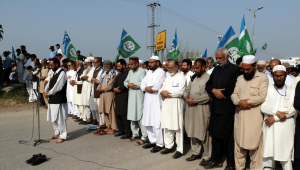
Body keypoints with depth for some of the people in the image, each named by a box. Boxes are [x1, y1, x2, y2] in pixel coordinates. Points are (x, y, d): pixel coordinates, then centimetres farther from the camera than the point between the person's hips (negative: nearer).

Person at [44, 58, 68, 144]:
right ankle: (57, 133, 30)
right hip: (53, 99, 10)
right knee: (54, 118, 17)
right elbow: (50, 83, 17)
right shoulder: (55, 73, 17)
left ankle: (62, 136, 5)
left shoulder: (62, 73, -14)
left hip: (59, 100, -10)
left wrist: (49, 93, -11)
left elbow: (58, 87, -20)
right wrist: (46, 91, 0)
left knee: (60, 118, -4)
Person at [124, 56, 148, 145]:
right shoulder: (130, 71, 16)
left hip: (139, 97, -8)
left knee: (140, 116, -9)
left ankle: (144, 137, -3)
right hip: (131, 96, 8)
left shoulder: (142, 71, -10)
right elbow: (125, 81, 14)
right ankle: (135, 134, 27)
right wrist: (128, 85, -7)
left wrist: (133, 84, -10)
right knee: (132, 116, 13)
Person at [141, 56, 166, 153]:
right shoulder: (149, 72, 16)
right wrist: (149, 88, -10)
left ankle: (159, 144, 5)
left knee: (156, 123, -6)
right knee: (148, 122, 13)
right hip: (148, 100, 8)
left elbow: (156, 87, -20)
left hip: (156, 101, -8)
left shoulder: (161, 72, -9)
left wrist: (146, 88, -4)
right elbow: (142, 85, 9)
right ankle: (152, 141, 27)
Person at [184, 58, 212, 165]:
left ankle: (207, 156, 14)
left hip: (202, 108, -7)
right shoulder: (194, 77, 13)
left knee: (203, 132, 0)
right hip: (191, 107, 7)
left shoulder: (208, 78, -11)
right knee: (192, 131, 14)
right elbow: (187, 89, 14)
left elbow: (207, 95, -19)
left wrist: (194, 100, -15)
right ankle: (196, 153, 28)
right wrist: (186, 98, -6)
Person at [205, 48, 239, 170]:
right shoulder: (216, 69, 14)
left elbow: (232, 89, -17)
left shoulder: (234, 69, -8)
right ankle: (216, 160, 28)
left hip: (227, 108, -6)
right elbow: (208, 85, 9)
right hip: (215, 107, 7)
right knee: (215, 133, 14)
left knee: (228, 136, 3)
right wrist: (214, 91, -11)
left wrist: (219, 93, -7)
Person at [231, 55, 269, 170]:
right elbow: (234, 94, 10)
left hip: (254, 117, -5)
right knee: (239, 143, 9)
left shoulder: (263, 78, -1)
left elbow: (262, 97, -11)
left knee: (254, 144, -1)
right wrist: (240, 102, -11)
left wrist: (245, 103, -9)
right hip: (240, 116, 5)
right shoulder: (240, 78, 16)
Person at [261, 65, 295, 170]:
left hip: (286, 127, -1)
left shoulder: (291, 91, 10)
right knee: (268, 153, 0)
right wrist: (277, 112, -13)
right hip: (269, 126, 1)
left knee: (285, 154, -4)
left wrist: (274, 118, -8)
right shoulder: (268, 89, 12)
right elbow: (263, 107, 2)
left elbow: (292, 110, -2)